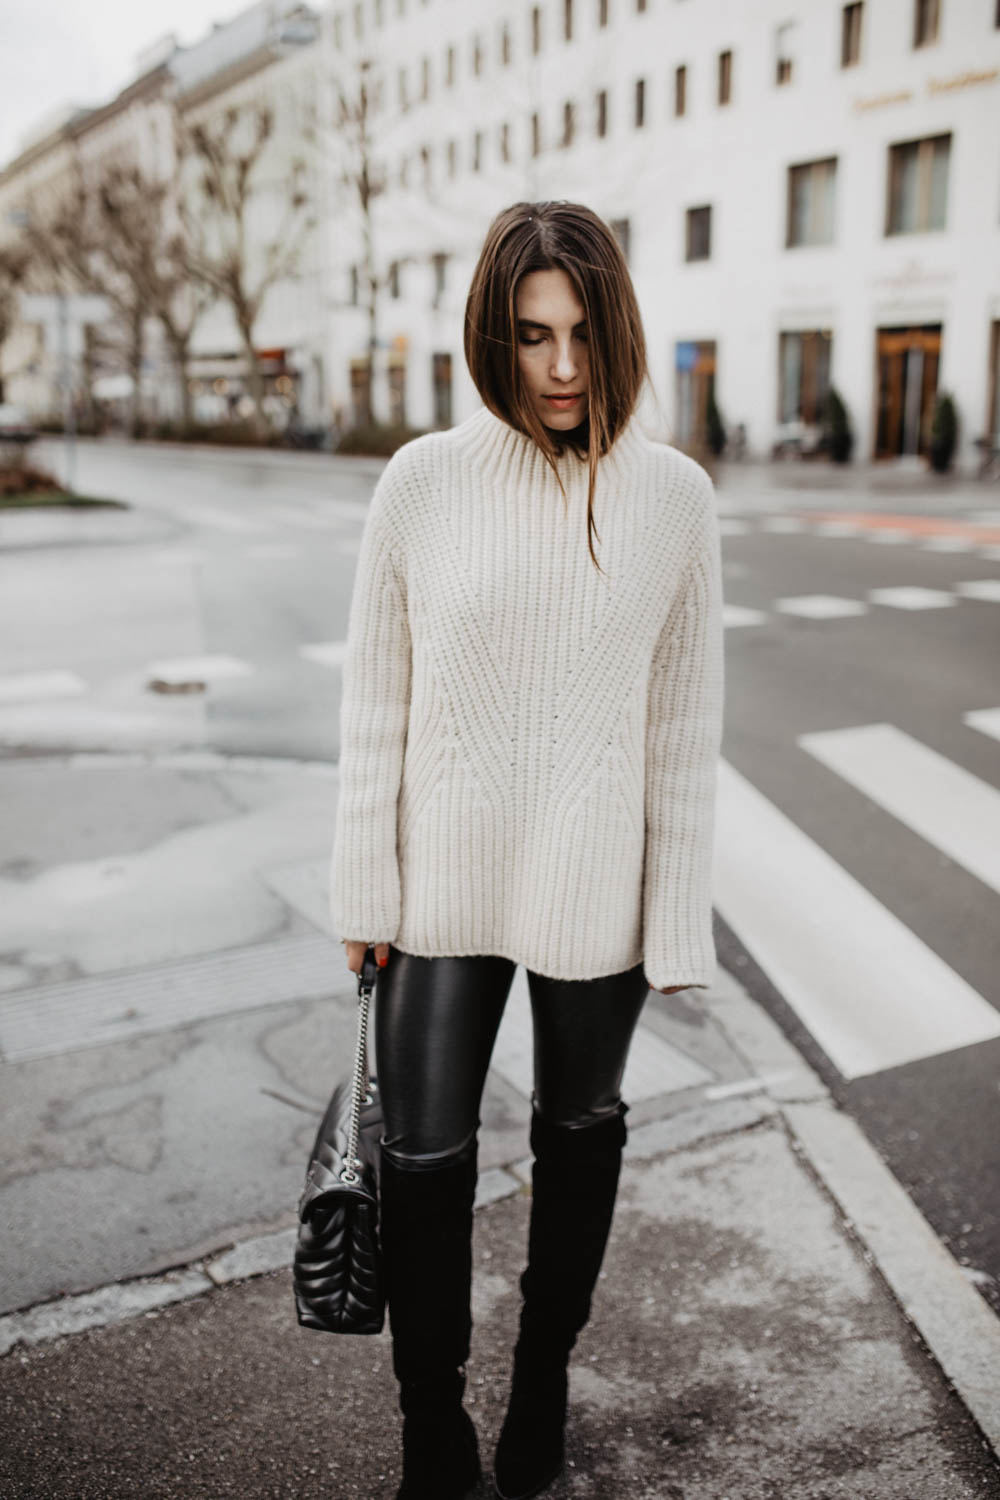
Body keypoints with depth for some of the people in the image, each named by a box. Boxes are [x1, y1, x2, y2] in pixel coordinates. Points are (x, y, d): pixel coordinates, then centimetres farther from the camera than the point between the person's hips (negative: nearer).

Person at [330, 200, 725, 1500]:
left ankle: (544, 1379, 46)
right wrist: (366, 890, 0)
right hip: (446, 878, 0)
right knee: (423, 1156, 6)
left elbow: (687, 725, -3)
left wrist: (679, 922, -2)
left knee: (580, 1132, 19)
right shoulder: (423, 482, -7)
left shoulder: (673, 495, -6)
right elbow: (374, 705, -1)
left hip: (595, 888, 1)